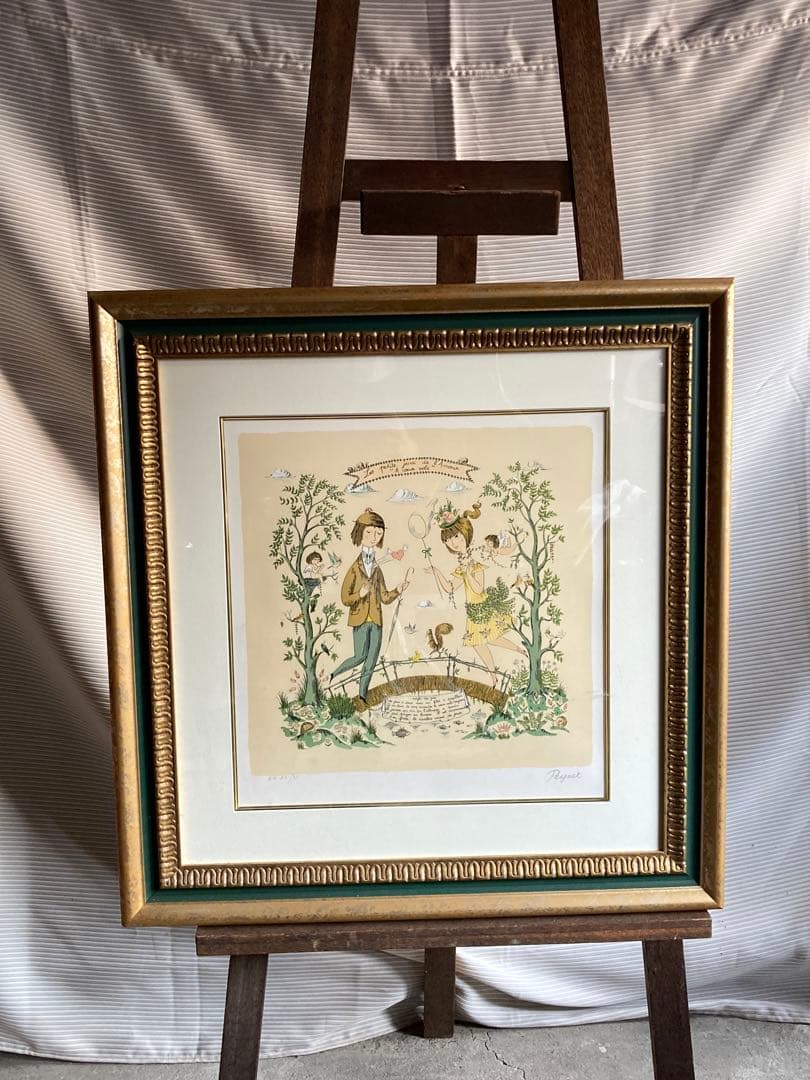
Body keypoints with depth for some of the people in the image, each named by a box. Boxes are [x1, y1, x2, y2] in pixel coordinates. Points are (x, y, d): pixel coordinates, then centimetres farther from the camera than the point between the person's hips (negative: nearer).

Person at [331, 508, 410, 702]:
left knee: (371, 661, 5)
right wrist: (360, 595, -23)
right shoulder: (354, 569, -4)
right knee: (360, 656, -14)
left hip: (376, 621, 5)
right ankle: (333, 674, 7)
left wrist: (398, 590, -5)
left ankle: (362, 695, 14)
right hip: (360, 620, -5)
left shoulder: (378, 571, 11)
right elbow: (345, 599, -6)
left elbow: (385, 598, 12)